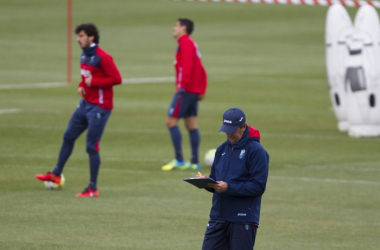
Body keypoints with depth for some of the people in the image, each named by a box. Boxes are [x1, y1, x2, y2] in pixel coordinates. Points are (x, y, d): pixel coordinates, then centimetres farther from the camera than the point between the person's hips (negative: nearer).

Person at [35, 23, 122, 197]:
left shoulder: (102, 58, -18)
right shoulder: (84, 56, 10)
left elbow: (117, 79, -20)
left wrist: (93, 82, -20)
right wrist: (81, 85, 4)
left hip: (99, 107, -9)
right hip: (86, 103, 9)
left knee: (92, 147, -6)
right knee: (68, 137, 15)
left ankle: (93, 188, 1)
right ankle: (56, 175, 29)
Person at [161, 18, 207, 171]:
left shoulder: (185, 42, -7)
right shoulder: (192, 44, 21)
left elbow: (188, 65, -21)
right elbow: (202, 72, 21)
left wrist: (182, 86, -25)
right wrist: (201, 91, 19)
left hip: (186, 90, -9)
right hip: (195, 91, 9)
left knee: (171, 121, -8)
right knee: (191, 125, 8)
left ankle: (179, 160, -11)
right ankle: (195, 162, 6)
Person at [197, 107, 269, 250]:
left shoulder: (256, 151, -9)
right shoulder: (222, 149, 14)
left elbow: (258, 186, -15)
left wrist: (229, 188, -22)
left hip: (243, 220, -6)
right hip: (218, 216, 6)